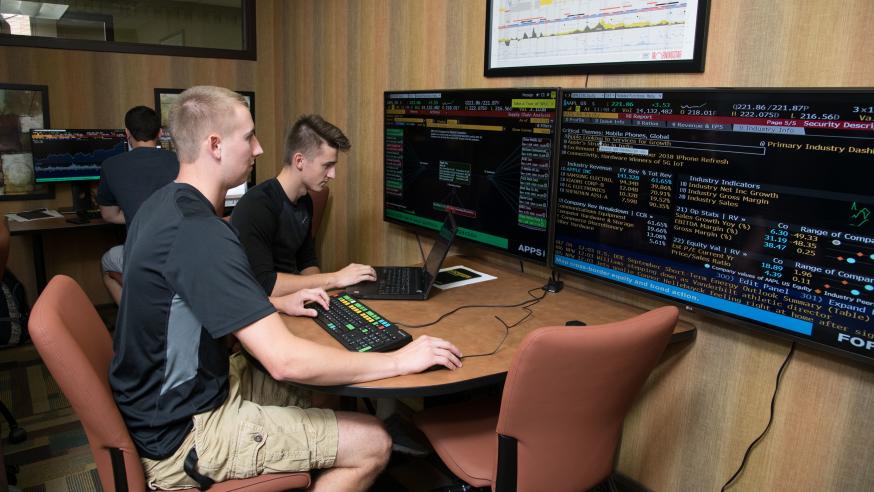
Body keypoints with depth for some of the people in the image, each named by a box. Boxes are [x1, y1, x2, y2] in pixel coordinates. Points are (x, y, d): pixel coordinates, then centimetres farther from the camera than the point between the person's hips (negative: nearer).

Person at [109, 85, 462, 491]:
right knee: (372, 444, -7)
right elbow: (285, 361, -35)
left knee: (315, 389, 23)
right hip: (182, 434, -10)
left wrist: (276, 304, 11)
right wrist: (399, 361, -24)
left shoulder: (162, 205, 2)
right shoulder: (199, 234, -30)